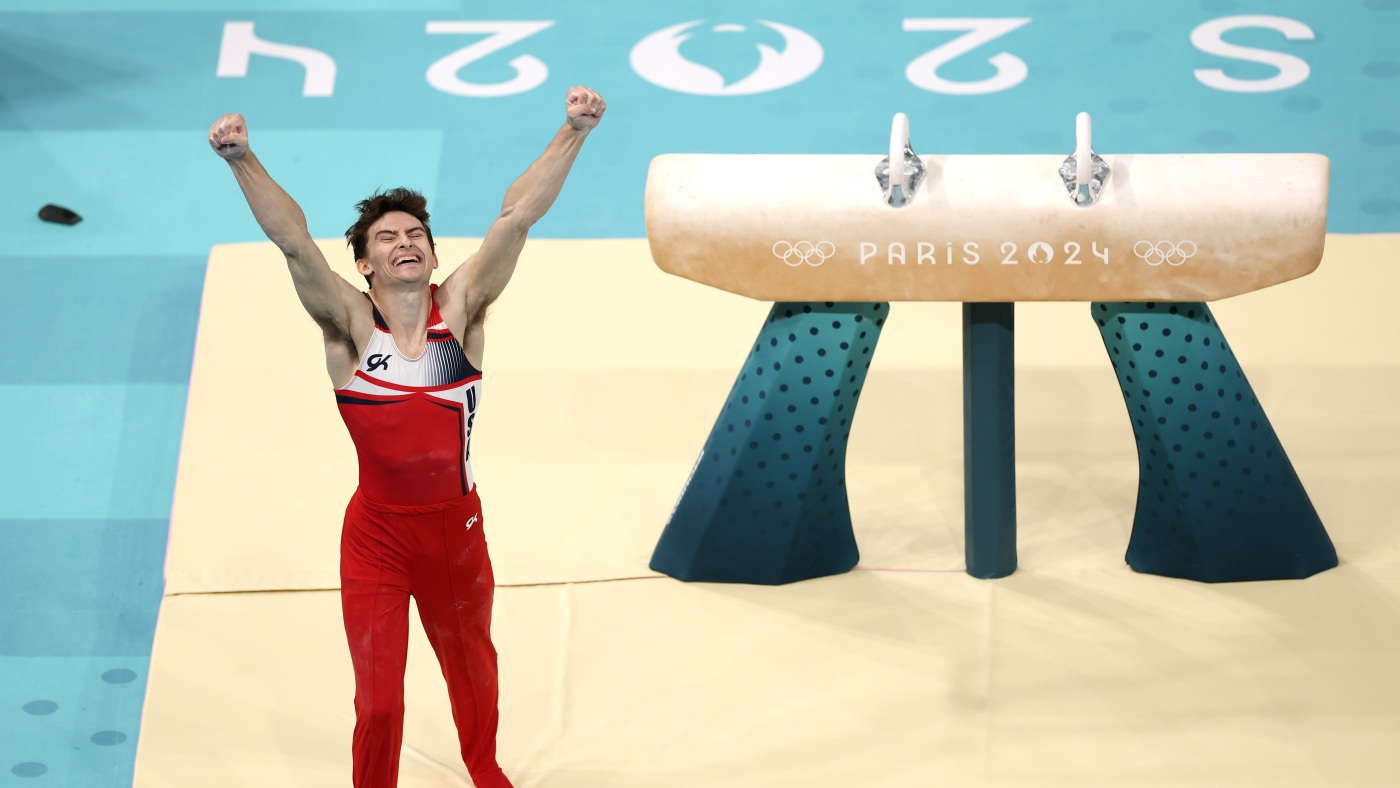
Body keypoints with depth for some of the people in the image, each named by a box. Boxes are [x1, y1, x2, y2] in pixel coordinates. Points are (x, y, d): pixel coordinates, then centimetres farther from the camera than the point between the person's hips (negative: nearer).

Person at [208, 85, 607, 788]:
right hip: (377, 535, -2)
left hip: (457, 525, 3)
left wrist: (572, 134, -25)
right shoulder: (350, 325, -13)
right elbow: (293, 242, -27)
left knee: (470, 665, 25)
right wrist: (242, 162, -40)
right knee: (378, 698, -1)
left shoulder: (461, 309, -9)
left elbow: (517, 215, -18)